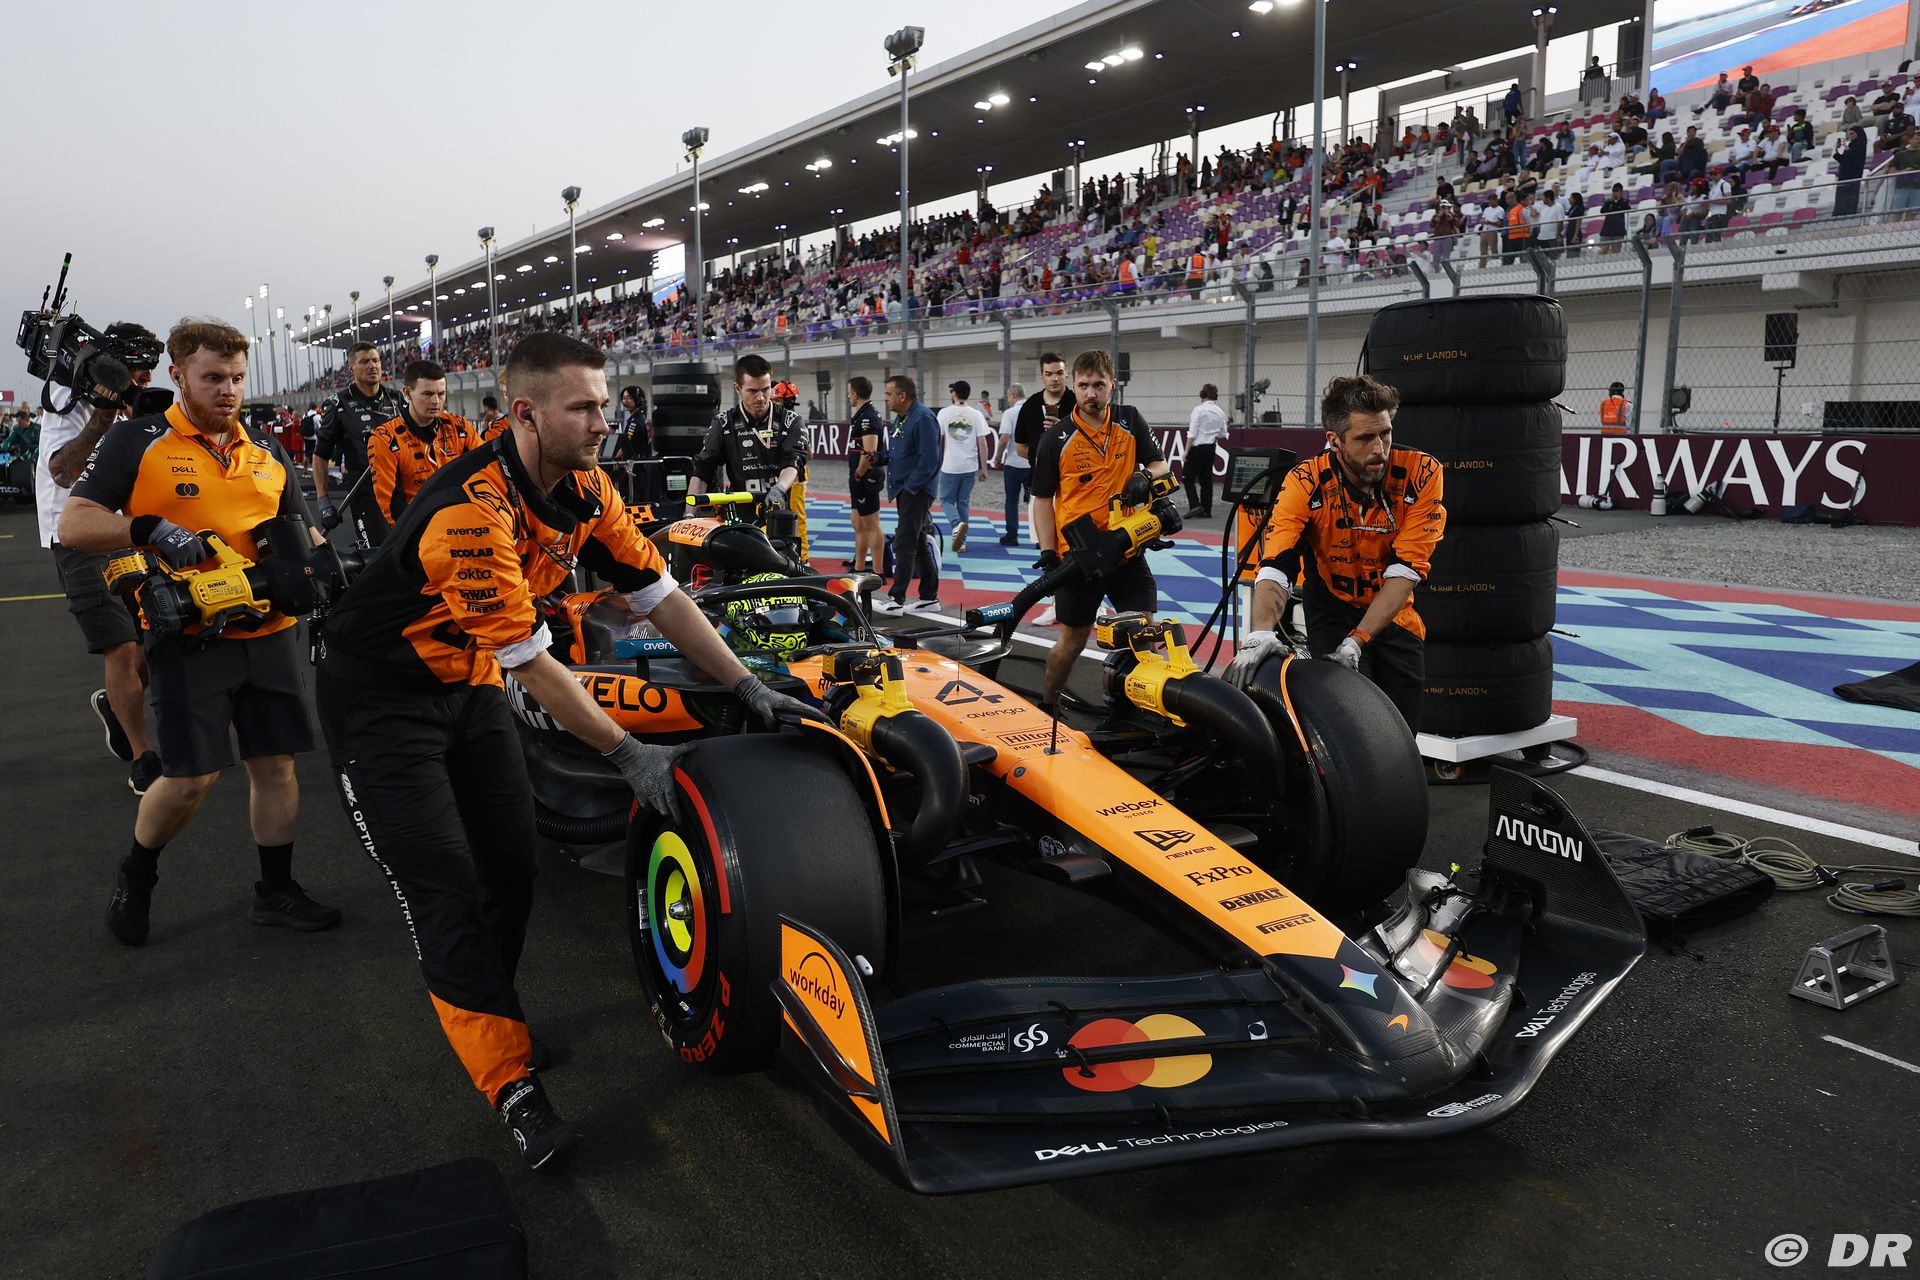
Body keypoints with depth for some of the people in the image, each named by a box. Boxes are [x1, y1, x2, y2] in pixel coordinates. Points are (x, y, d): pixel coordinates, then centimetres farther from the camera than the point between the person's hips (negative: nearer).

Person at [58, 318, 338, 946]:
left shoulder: (267, 449, 12)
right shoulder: (137, 441, -2)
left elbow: (300, 530, 19)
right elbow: (73, 524, -6)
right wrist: (150, 528, -22)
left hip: (268, 631, 5)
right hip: (187, 636, -4)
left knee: (276, 763, 7)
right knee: (190, 776, -4)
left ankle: (276, 890, 21)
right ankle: (135, 875, 25)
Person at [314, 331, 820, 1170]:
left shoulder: (586, 491, -9)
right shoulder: (472, 510, -33)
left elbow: (659, 595, -3)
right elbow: (529, 663, -30)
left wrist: (747, 687, -8)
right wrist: (627, 755, -25)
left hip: (468, 682, 7)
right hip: (379, 698, -7)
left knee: (513, 866, 6)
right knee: (444, 892, -10)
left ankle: (485, 1014, 28)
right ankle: (511, 1087, -7)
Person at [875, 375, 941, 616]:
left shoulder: (923, 418, -16)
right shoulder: (901, 418, 15)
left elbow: (929, 459, -21)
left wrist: (911, 486, -18)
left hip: (916, 492, -10)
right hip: (904, 490, 10)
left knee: (904, 545, -9)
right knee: (919, 545, 13)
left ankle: (895, 600, -7)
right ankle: (929, 598, 19)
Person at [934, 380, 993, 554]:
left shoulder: (945, 413, -3)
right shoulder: (976, 414, 1)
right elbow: (983, 442, -2)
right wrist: (984, 468, 5)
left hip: (950, 466, -2)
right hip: (970, 466, 2)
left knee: (947, 500, 10)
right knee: (963, 502, 13)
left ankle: (957, 524, -19)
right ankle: (961, 541, 12)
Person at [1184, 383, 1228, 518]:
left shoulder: (1199, 410, -13)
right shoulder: (1220, 412, 4)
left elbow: (1192, 433, -16)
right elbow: (1223, 434, 10)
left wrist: (1187, 450, -11)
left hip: (1198, 447, -6)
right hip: (1211, 448, 6)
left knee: (1188, 478, 3)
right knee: (1206, 479, 11)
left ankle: (1195, 505, -10)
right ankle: (1206, 510, 11)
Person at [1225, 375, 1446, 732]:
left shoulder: (1421, 474, -17)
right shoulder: (1305, 484, -19)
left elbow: (1406, 568, -21)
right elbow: (1276, 565, -28)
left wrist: (1358, 639, -29)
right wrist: (1262, 631, -46)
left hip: (1397, 614, 2)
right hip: (1333, 612, -2)